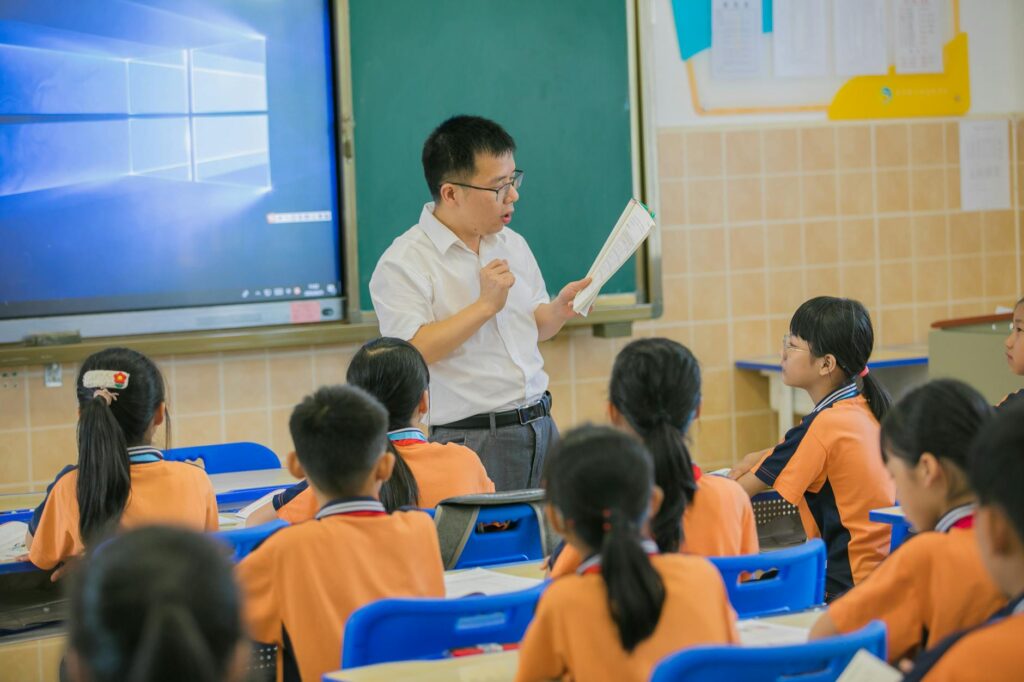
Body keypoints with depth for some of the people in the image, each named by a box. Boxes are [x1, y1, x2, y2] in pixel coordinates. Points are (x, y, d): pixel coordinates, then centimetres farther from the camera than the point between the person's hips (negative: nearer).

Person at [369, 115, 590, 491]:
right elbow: (409, 353, -21)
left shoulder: (513, 244, 15)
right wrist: (485, 305, -18)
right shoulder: (402, 264, -9)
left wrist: (558, 309, 3)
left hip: (541, 427, 6)